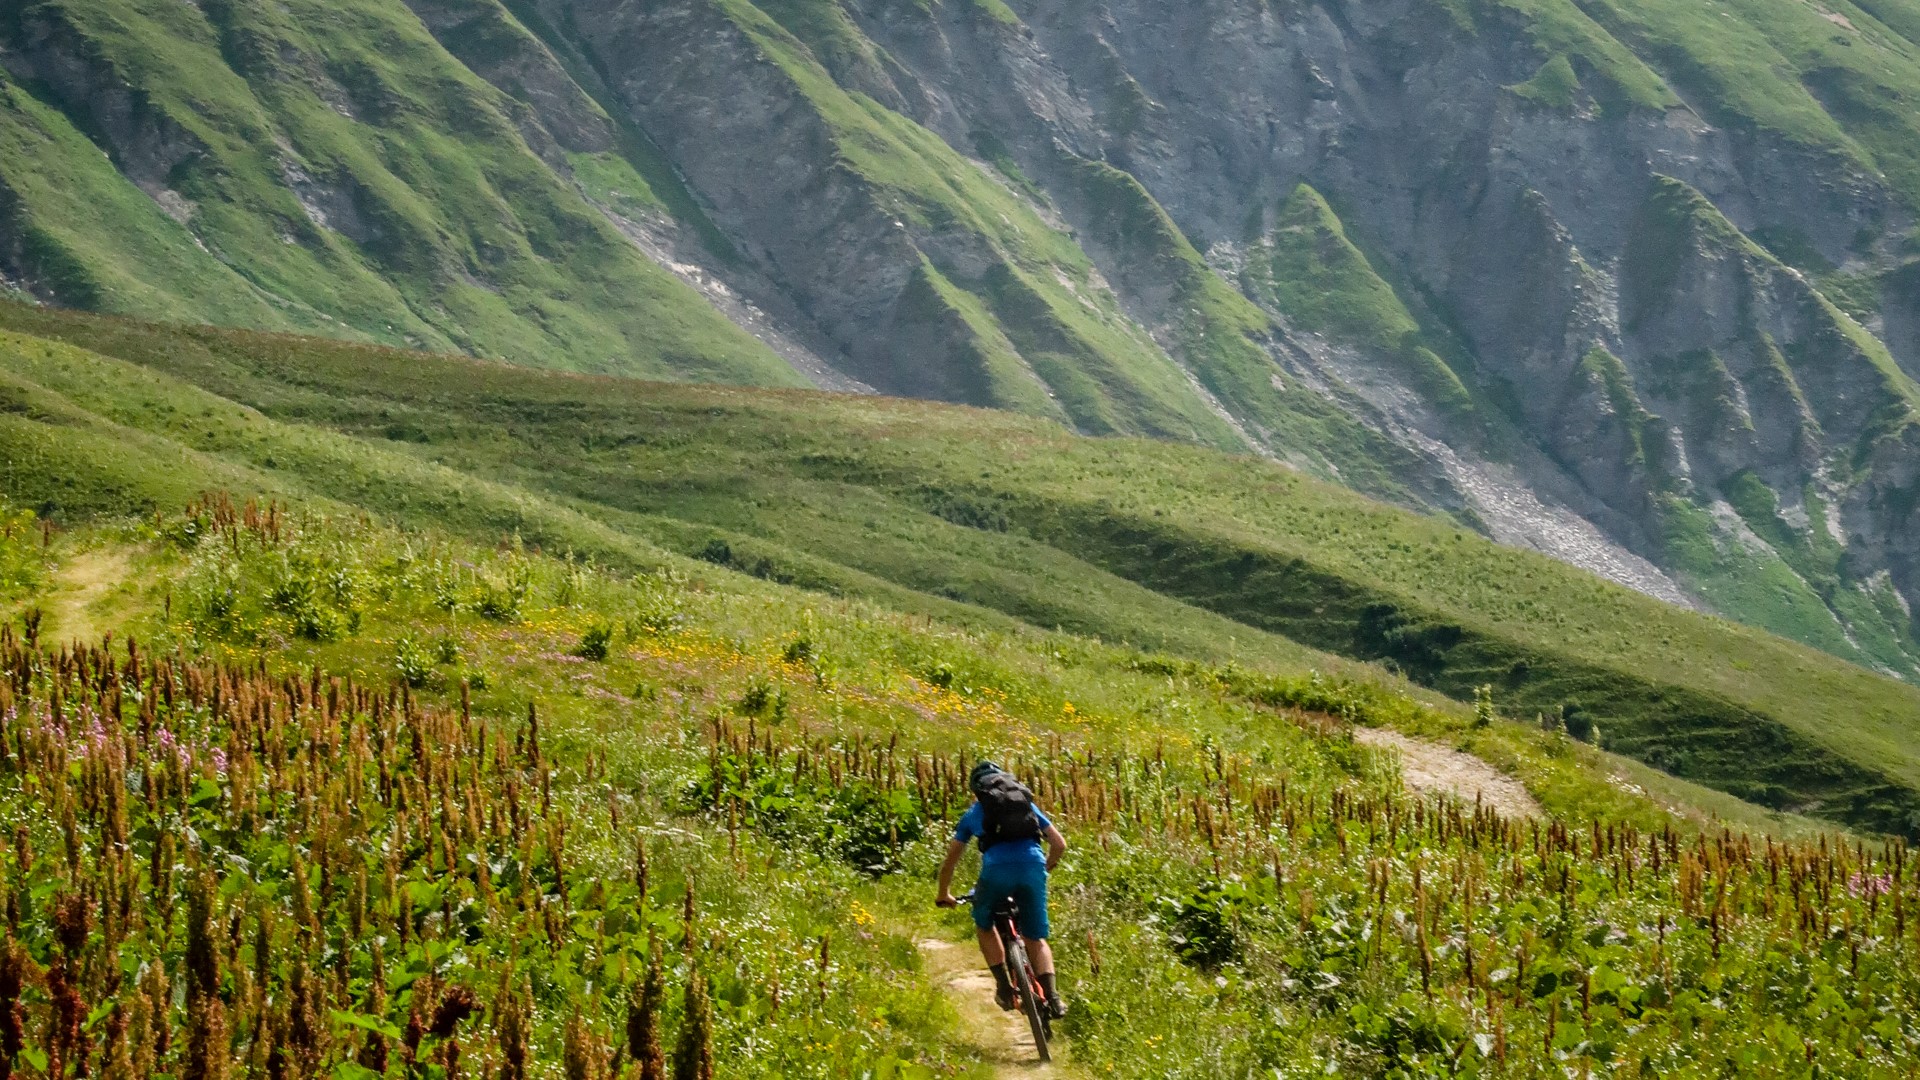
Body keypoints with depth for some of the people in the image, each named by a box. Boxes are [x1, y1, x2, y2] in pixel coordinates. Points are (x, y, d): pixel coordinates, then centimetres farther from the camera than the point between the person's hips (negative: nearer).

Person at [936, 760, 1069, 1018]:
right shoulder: (1028, 804, 30)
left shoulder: (975, 812, 26)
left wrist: (944, 895, 43)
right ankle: (1052, 996, -4)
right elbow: (1059, 844, 27)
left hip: (997, 870, -2)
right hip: (1032, 867, 2)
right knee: (1036, 938, 16)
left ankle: (1004, 986, 11)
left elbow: (950, 860, 28)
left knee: (984, 925, 26)